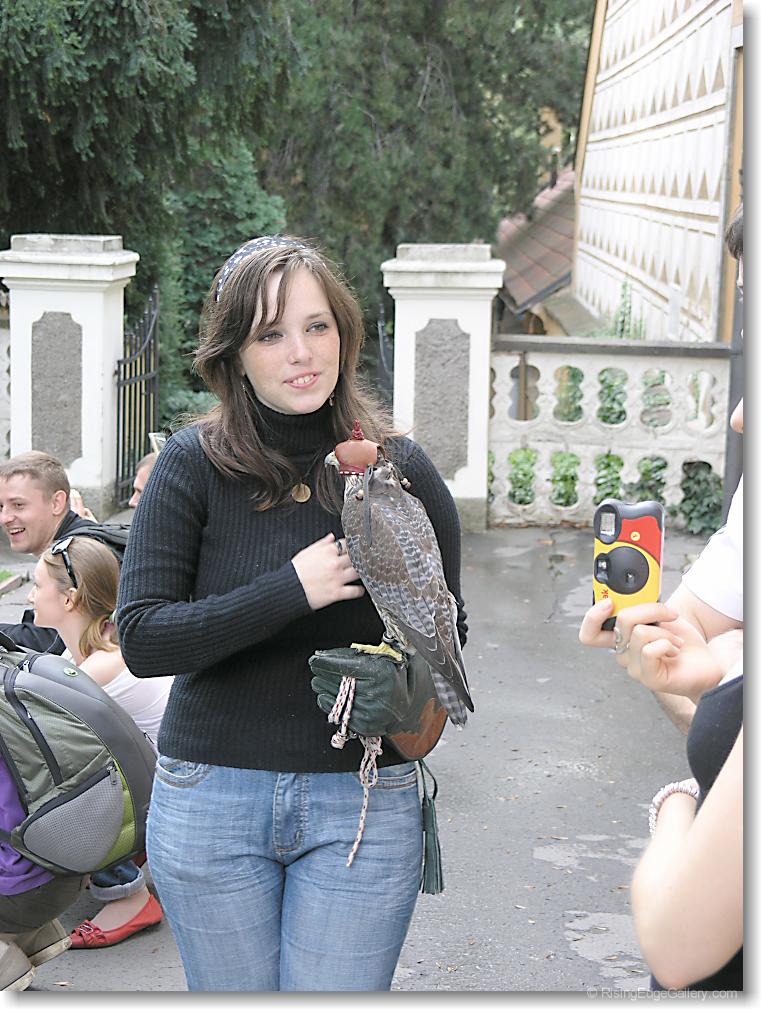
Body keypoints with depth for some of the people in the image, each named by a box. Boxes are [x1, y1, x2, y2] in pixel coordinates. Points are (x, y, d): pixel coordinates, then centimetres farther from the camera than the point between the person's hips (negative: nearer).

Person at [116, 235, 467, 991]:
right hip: (210, 798, 0)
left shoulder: (401, 469, -1)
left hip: (363, 801, 0)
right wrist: (293, 589, -21)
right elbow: (140, 639, -13)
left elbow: (447, 634, 8)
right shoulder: (195, 465, -5)